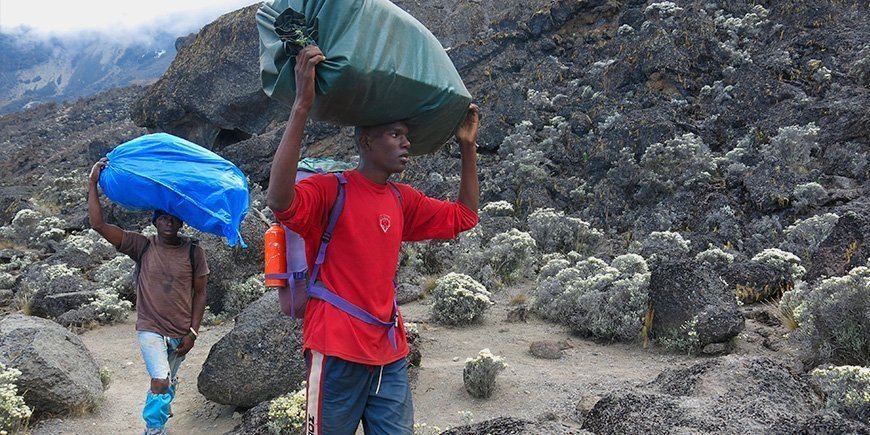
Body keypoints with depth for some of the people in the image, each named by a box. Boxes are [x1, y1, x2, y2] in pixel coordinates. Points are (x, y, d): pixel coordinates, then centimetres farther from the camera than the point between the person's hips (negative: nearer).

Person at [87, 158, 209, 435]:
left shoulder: (193, 252, -4)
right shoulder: (142, 247, -5)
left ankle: (161, 411, 48)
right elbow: (98, 224, -13)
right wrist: (93, 183, -18)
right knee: (160, 381, -17)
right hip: (150, 329, -2)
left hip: (181, 334, 2)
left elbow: (200, 293, 0)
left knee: (169, 383, 17)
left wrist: (193, 333, -5)